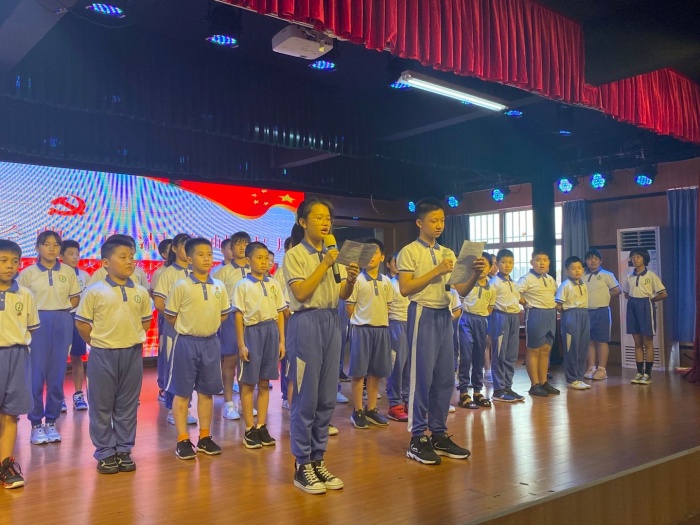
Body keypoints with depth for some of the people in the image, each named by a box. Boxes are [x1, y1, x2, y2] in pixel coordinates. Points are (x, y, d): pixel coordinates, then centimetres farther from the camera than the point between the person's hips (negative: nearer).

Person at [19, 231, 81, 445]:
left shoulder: (68, 272, 4)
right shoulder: (28, 273, -1)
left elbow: (75, 297, 11)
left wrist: (62, 310, -1)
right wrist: (35, 314, -8)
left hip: (62, 323, 2)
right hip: (37, 323, -2)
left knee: (57, 373, 6)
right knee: (36, 373, 0)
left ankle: (51, 421, 17)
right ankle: (36, 423, 11)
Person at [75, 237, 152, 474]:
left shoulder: (141, 292, 2)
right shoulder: (94, 292, -7)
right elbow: (81, 323, -2)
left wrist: (133, 339, 6)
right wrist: (98, 344, 1)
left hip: (132, 354, 3)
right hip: (103, 355, -3)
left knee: (127, 406, 11)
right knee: (101, 406, 6)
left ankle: (124, 450, 23)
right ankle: (105, 453, 18)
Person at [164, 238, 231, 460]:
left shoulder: (219, 286, 3)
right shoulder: (181, 286, -10)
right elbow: (170, 316, -4)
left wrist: (208, 326, 6)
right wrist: (187, 329, 3)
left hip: (211, 342, 4)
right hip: (186, 342, -4)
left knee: (207, 391, 12)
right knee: (182, 392, 3)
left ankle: (205, 437, 23)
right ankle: (183, 440, 12)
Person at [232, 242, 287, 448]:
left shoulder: (274, 284, 9)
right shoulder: (243, 285, -2)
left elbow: (280, 313, 10)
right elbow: (239, 316, -4)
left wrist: (281, 340, 6)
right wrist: (241, 344, -8)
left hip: (271, 331, 4)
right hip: (252, 332, -3)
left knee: (264, 383, 9)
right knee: (248, 383, 4)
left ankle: (261, 426, 19)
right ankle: (249, 429, 13)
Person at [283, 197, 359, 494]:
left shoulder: (333, 255, 14)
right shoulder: (295, 255, -3)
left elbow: (342, 295, 11)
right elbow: (301, 293, -15)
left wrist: (350, 280, -9)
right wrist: (324, 265, -16)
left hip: (331, 323, 6)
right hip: (306, 323, -6)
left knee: (326, 397, 9)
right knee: (306, 397, -2)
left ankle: (318, 461, 20)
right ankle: (302, 466, 10)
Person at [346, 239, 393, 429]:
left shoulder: (386, 282, 9)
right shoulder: (357, 280, -5)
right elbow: (349, 306, -4)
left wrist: (380, 320, 7)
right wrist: (359, 322, 0)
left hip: (381, 328, 5)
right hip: (362, 329, -5)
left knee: (376, 371, 10)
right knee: (358, 371, 0)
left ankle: (371, 409, 21)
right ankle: (357, 411, 10)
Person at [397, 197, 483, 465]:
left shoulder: (448, 253, 14)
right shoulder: (409, 251, -3)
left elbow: (462, 291, 8)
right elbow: (405, 288, -14)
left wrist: (475, 275, -11)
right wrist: (436, 271, -16)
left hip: (445, 315, 6)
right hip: (423, 315, -6)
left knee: (445, 377, 9)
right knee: (422, 377, -3)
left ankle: (439, 435, 19)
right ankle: (417, 439, 6)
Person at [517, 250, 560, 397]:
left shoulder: (551, 279, 13)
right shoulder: (527, 279, -10)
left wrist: (554, 305, 11)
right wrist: (528, 303, -11)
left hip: (551, 315, 7)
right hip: (535, 315, -7)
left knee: (546, 350, 12)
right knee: (534, 350, 0)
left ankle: (544, 382, 21)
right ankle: (535, 385, 5)